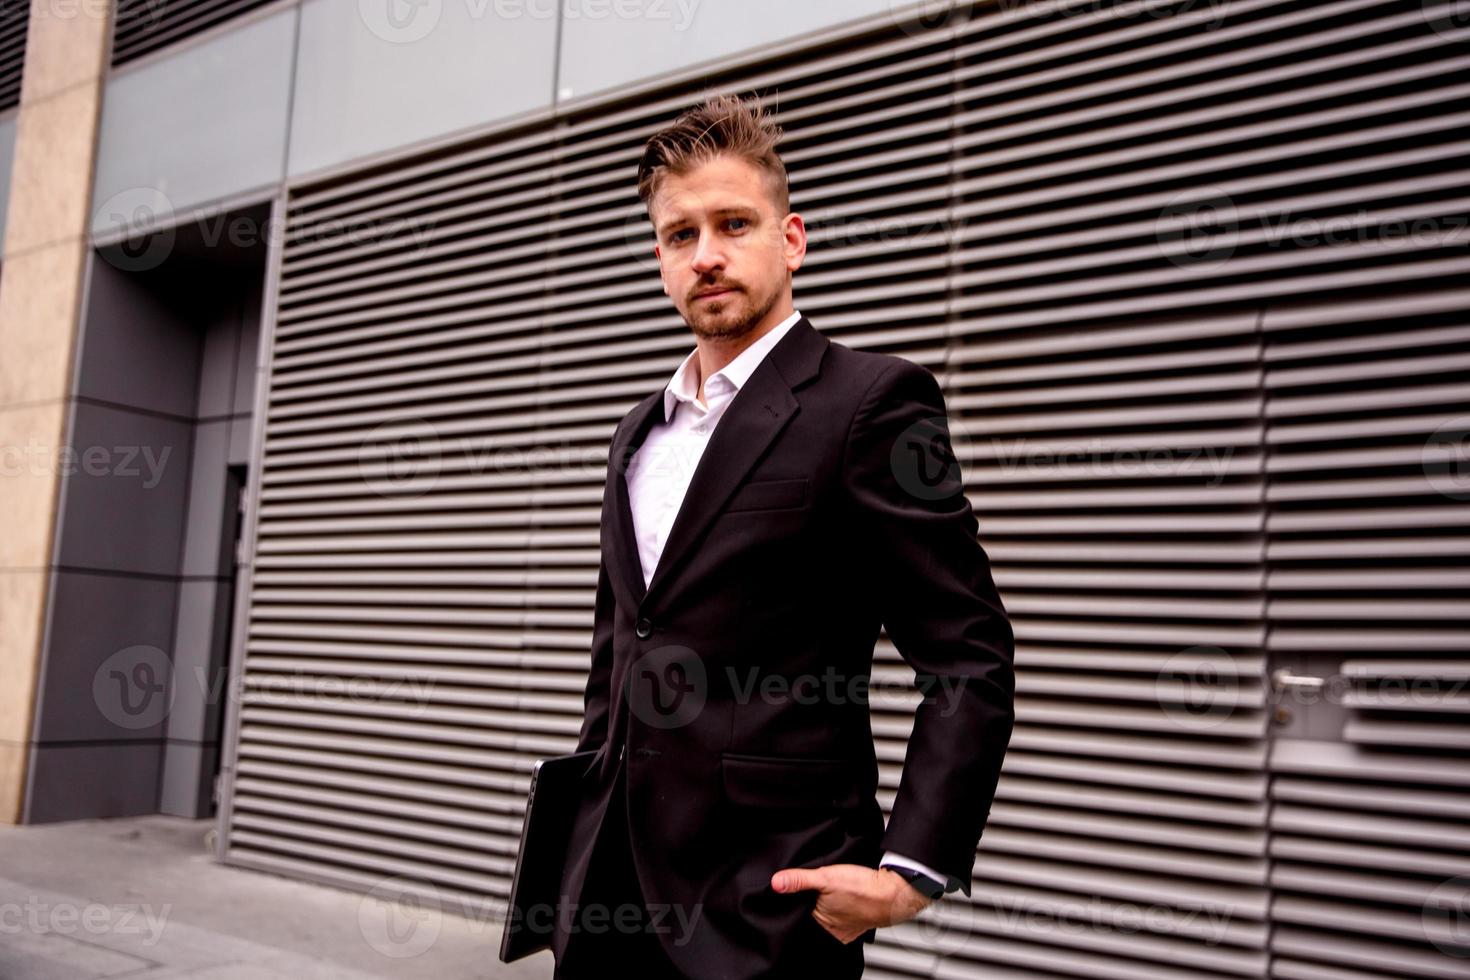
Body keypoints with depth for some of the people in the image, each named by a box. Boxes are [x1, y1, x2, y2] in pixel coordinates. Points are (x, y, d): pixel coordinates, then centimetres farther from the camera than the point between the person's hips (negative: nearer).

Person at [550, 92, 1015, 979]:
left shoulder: (872, 400, -10)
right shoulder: (640, 432, 12)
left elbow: (972, 660, -12)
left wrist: (914, 869, -18)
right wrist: (586, 814, 18)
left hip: (766, 898, -6)